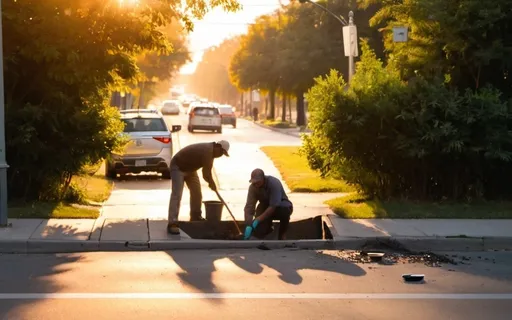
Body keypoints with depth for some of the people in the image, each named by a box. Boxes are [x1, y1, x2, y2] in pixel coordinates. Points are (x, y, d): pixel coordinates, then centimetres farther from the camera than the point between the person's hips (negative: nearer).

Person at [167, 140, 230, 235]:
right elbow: (206, 174, -25)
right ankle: (172, 224, -25)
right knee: (176, 195, -18)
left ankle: (196, 216, 29)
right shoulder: (207, 151, -29)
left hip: (189, 168, 10)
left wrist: (211, 182, 3)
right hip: (178, 167, -10)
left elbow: (206, 172, 12)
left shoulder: (210, 150, 2)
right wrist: (213, 184, -10)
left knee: (196, 192, 13)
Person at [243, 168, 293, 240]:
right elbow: (249, 207, -21)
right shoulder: (253, 187, -19)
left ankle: (282, 234, -10)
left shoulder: (274, 183, -32)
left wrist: (257, 220, -36)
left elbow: (273, 207, -34)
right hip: (265, 207, 3)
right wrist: (248, 226, -35)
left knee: (284, 211, -40)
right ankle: (268, 227, 19)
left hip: (280, 206, -3)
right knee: (259, 233, -19)